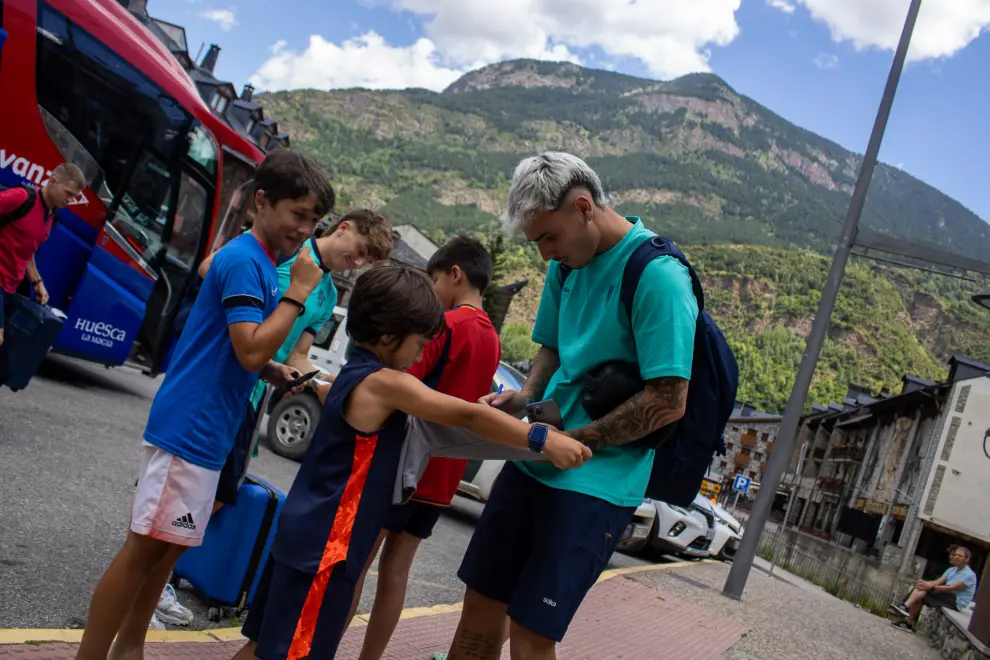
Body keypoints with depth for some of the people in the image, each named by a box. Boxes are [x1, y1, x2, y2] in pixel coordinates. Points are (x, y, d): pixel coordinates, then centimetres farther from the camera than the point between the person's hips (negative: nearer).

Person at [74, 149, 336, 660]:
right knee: (145, 546, -3)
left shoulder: (253, 261, 15)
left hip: (204, 430, 10)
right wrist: (298, 293, -17)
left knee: (166, 547, 16)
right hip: (190, 427, -10)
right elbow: (251, 350, -23)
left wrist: (275, 371, 7)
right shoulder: (246, 260, -15)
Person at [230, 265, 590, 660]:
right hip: (325, 543, -9)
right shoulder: (386, 383, -19)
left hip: (309, 532, 9)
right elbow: (467, 416, -24)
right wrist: (544, 439, -25)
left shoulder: (353, 374, 9)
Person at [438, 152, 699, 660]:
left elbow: (668, 402, -20)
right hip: (533, 463, 7)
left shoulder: (657, 276, -18)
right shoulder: (568, 262, 6)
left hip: (596, 483, -7)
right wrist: (524, 398, 1)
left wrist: (572, 440, -16)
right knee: (482, 600, 13)